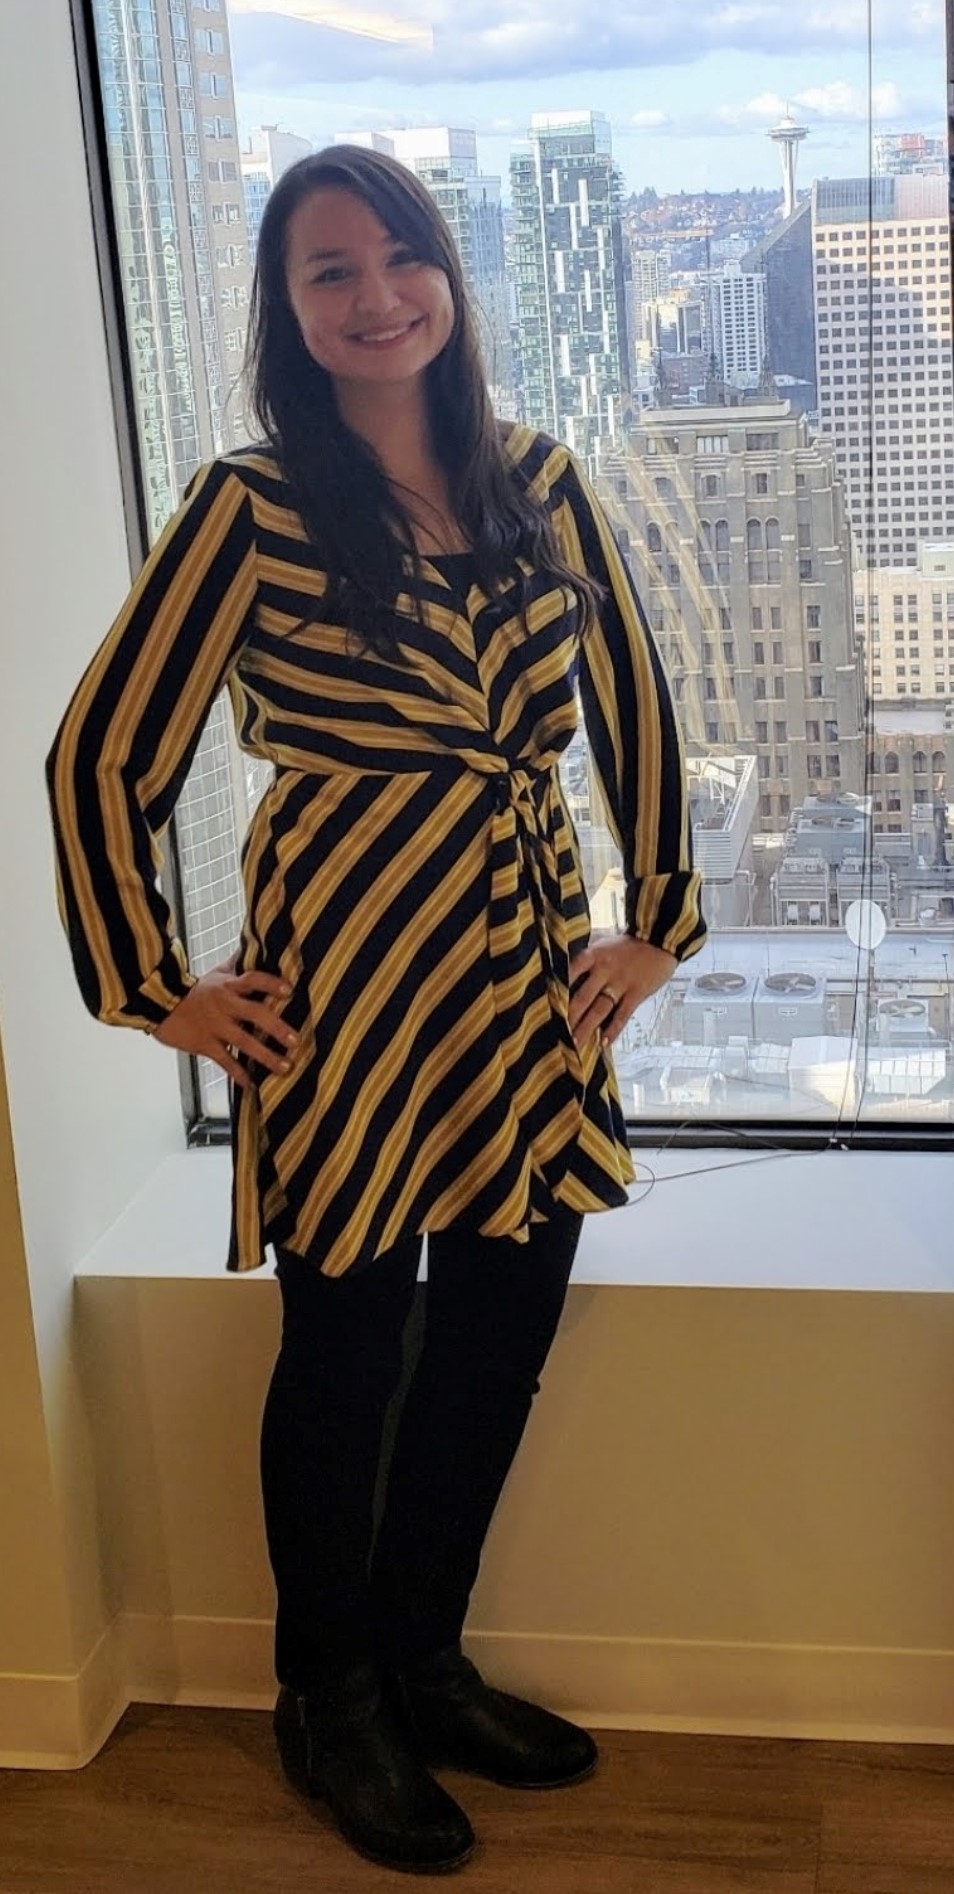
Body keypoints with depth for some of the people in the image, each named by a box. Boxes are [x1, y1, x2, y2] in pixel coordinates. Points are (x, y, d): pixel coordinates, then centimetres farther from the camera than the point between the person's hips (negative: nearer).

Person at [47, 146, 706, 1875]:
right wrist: (158, 992, -4)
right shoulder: (251, 508, -9)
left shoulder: (535, 482, 5)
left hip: (532, 980, 5)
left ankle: (424, 1663, 37)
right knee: (346, 1349, 9)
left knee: (503, 1336, 14)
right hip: (348, 976, -5)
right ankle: (328, 1700, 33)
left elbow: (634, 700, 13)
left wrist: (657, 921, 8)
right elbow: (101, 758, -6)